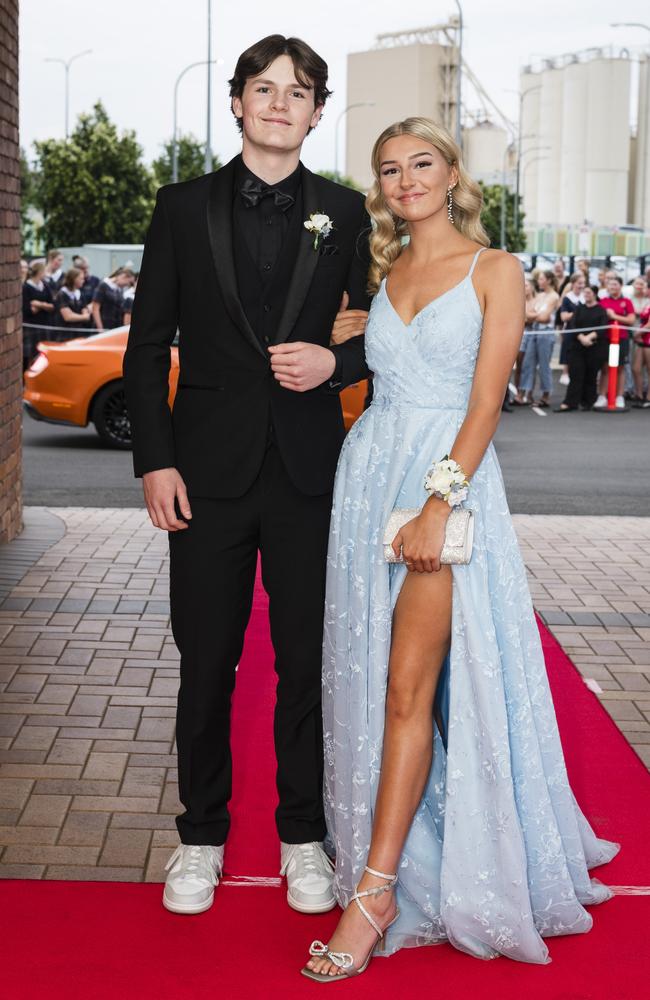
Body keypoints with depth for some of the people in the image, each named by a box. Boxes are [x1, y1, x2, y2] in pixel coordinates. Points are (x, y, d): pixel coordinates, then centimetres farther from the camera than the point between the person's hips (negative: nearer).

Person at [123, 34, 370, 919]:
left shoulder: (346, 214, 6)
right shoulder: (184, 208, 4)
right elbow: (147, 345, 3)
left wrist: (335, 363, -12)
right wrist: (155, 461, -5)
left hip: (309, 470, 1)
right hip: (209, 469, 0)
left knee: (308, 662, 7)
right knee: (207, 664, 7)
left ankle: (304, 836, 22)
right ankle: (202, 836, 22)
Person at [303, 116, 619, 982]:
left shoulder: (494, 270, -1)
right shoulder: (383, 274, 15)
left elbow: (486, 401, -10)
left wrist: (438, 504, -18)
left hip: (452, 478, -5)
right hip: (370, 476, 5)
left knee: (412, 685, -9)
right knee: (371, 680, 6)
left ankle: (376, 891, -6)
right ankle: (387, 844, 21)